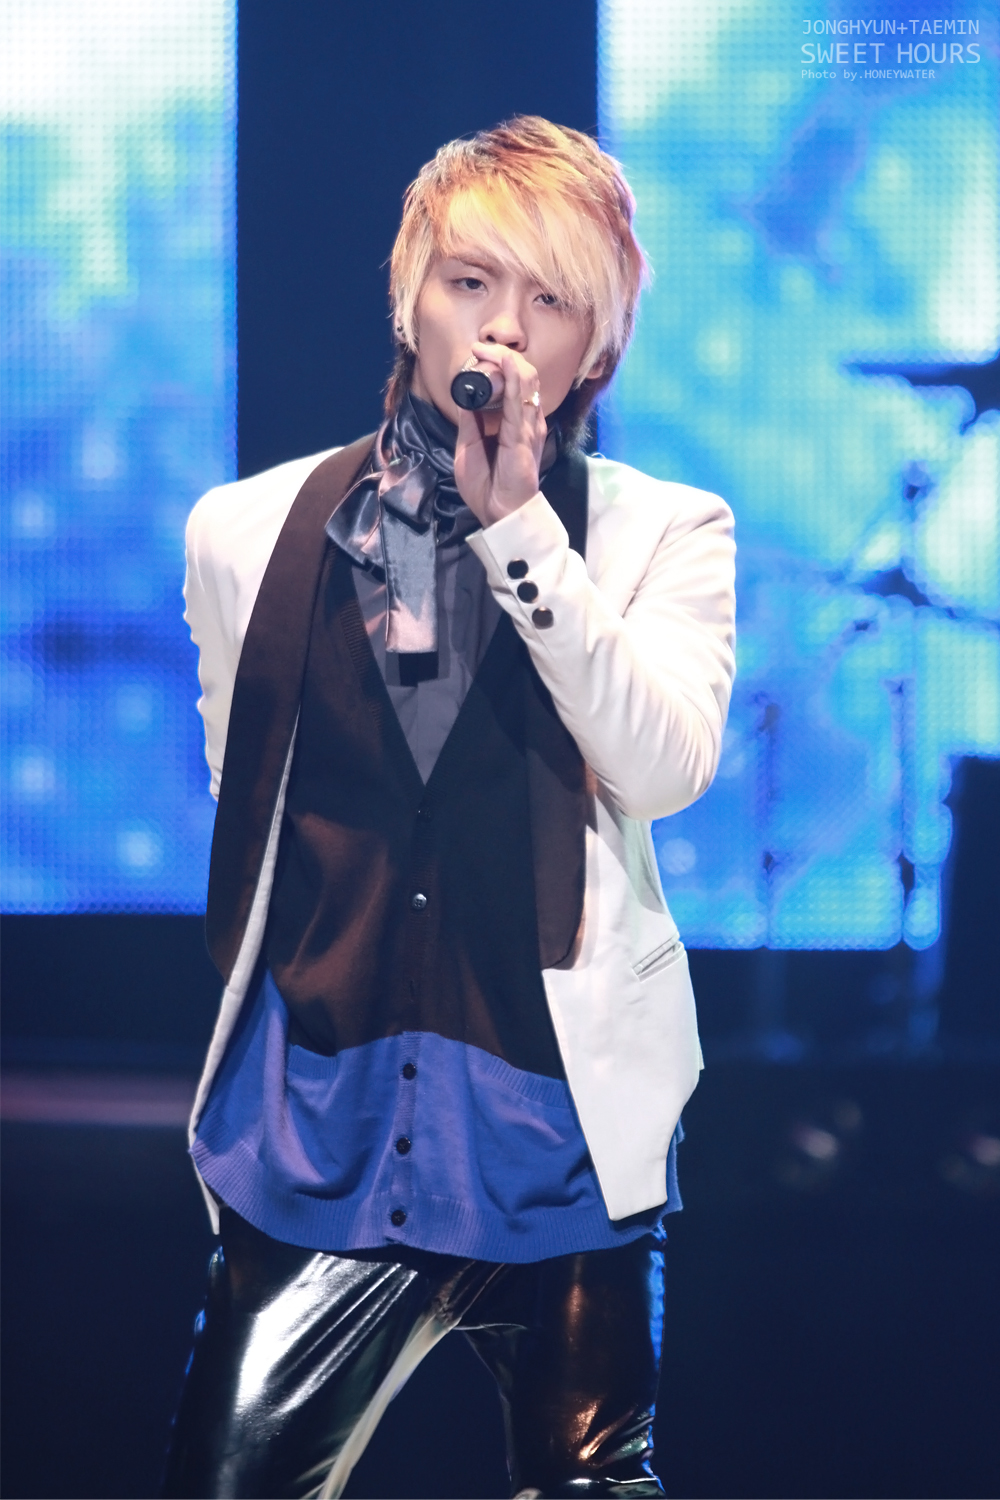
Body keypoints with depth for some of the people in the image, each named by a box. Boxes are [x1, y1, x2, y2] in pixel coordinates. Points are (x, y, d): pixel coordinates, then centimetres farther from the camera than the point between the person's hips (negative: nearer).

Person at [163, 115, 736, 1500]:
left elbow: (666, 768, -14)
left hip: (562, 1131, -1)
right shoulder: (251, 532, 8)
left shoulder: (663, 537, 3)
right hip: (322, 1123, 1)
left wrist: (514, 520, -15)